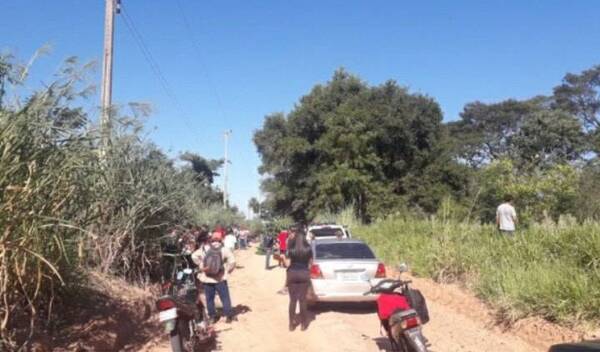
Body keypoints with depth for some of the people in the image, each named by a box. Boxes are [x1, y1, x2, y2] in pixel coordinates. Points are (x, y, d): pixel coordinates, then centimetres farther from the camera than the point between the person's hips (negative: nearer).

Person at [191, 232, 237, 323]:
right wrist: (227, 270, -2)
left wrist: (200, 266, 2)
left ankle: (212, 316, 18)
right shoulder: (224, 249, -6)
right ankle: (229, 315, 9)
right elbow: (232, 261, -15)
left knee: (209, 298, 12)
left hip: (207, 278, 2)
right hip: (220, 278, -2)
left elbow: (194, 256, -6)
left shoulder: (204, 248, 1)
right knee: (225, 297, 7)